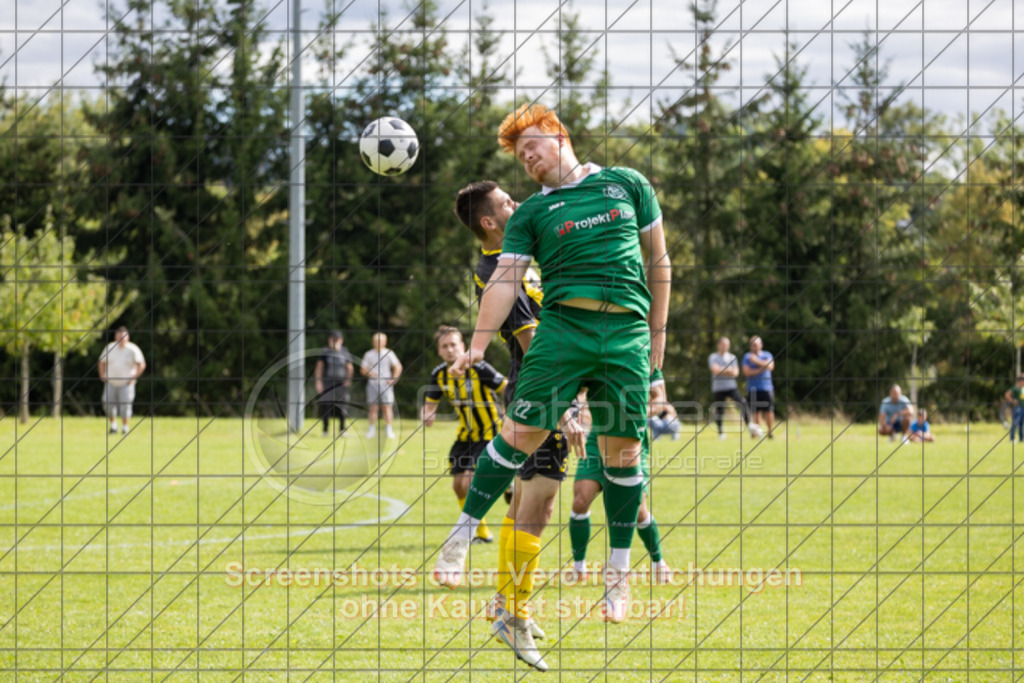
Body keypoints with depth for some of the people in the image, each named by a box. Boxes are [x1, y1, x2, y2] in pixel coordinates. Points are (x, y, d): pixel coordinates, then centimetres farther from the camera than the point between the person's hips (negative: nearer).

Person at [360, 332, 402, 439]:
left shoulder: (389, 353, 5)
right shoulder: (369, 354, 7)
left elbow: (398, 367, 9)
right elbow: (362, 369, 9)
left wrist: (393, 379, -2)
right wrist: (369, 373, -12)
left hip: (385, 383, -1)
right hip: (372, 383, 1)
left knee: (387, 407, -6)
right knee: (372, 407, -2)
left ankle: (389, 430, -3)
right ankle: (372, 429, 5)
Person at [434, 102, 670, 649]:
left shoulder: (627, 184, 15)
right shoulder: (531, 213, 13)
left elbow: (657, 261, 19)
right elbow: (505, 279, 4)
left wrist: (658, 334, 14)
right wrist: (477, 346, -8)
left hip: (628, 332, 0)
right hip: (563, 326, 0)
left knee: (622, 451, -1)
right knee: (522, 431, -9)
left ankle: (618, 573, 10)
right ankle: (462, 535, 3)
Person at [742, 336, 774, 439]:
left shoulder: (767, 355, 12)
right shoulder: (747, 356, 9)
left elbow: (770, 366, -8)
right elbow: (746, 372, -3)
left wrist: (757, 361, -8)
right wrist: (760, 369, -8)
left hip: (767, 387, 0)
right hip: (753, 388, 0)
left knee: (769, 411, -6)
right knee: (756, 412, -4)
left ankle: (770, 432, 0)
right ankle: (758, 432, -1)